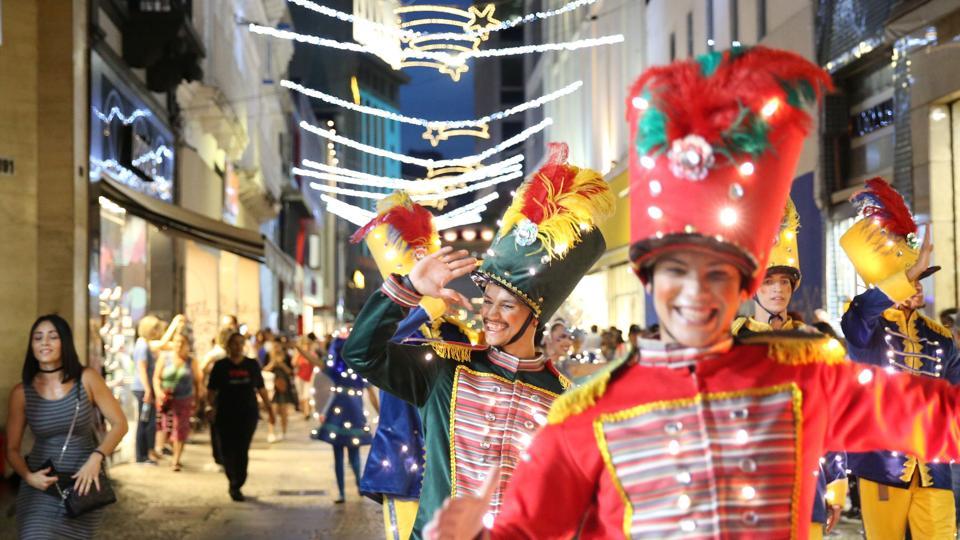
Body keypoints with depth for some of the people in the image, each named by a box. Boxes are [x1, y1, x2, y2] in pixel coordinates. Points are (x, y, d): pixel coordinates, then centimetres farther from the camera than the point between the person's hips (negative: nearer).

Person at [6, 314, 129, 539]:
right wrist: (28, 476, -16)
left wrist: (96, 459, -18)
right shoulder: (21, 393, -4)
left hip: (84, 482, 0)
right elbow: (12, 449, 3)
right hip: (40, 487, 0)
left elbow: (119, 424, -4)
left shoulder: (87, 379, -6)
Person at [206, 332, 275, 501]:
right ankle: (233, 483, 24)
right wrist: (210, 406, -15)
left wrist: (269, 408, 11)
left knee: (242, 451, -6)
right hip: (225, 415, 0)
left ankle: (237, 486, -2)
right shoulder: (220, 366, 3)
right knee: (227, 451, 3)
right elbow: (211, 390, 1)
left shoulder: (252, 365, 7)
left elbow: (261, 388, 12)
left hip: (248, 414, 0)